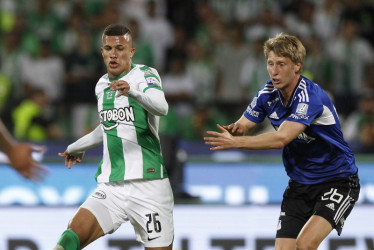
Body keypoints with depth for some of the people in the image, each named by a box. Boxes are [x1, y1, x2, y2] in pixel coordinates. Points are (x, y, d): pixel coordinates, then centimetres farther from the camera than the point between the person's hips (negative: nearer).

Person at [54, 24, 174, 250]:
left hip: (148, 186, -4)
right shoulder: (102, 85, 15)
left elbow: (161, 107, -26)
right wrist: (77, 147, 47)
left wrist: (132, 91, -45)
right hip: (110, 188, 4)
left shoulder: (145, 74, -4)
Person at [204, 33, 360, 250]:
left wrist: (235, 142, -38)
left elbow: (282, 138, -35)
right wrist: (234, 129, -21)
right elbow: (244, 125, 4)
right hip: (300, 185, 7)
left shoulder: (311, 97, -25)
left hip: (337, 182, -7)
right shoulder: (268, 93, -2)